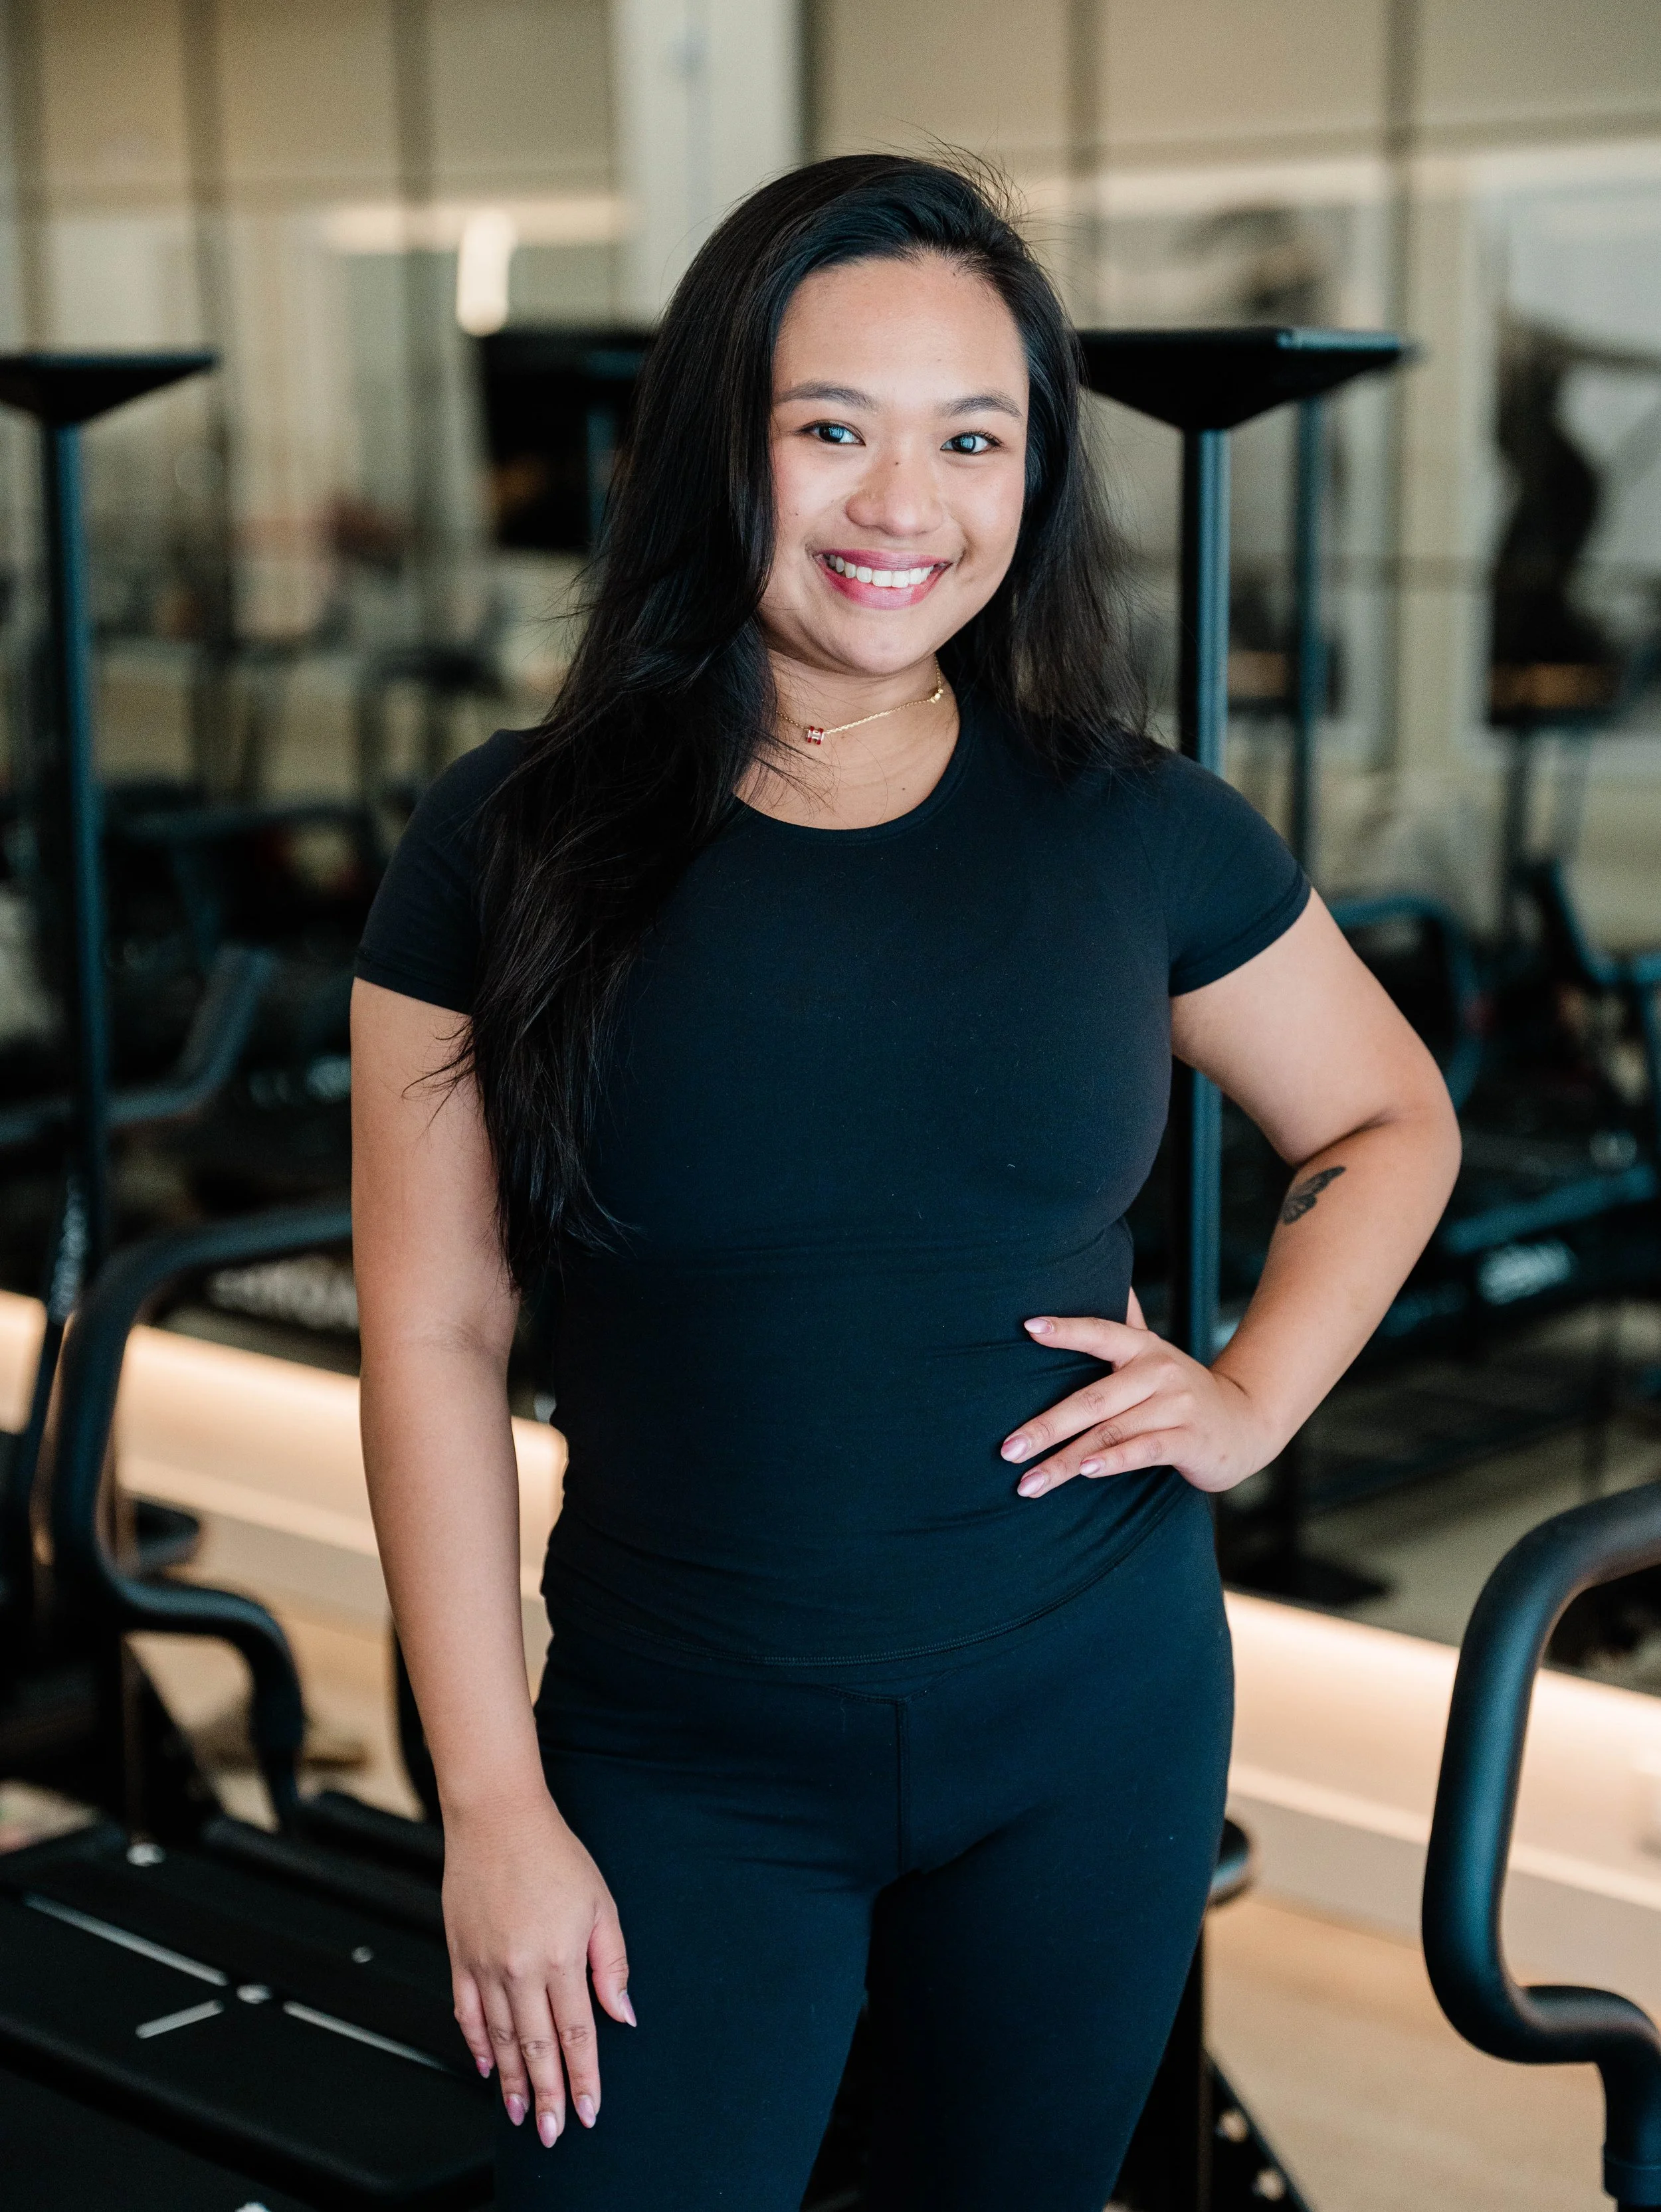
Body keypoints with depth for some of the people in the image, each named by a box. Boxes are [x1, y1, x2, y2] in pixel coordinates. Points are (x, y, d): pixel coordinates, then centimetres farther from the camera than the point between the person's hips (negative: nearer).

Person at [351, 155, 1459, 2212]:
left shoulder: (1133, 825, -3)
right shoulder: (513, 845, -8)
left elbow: (1389, 1124, 13)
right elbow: (433, 1335, -6)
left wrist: (1250, 1395, -2)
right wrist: (494, 1801, -7)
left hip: (1094, 1724, 2)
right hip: (683, 1756, -1)